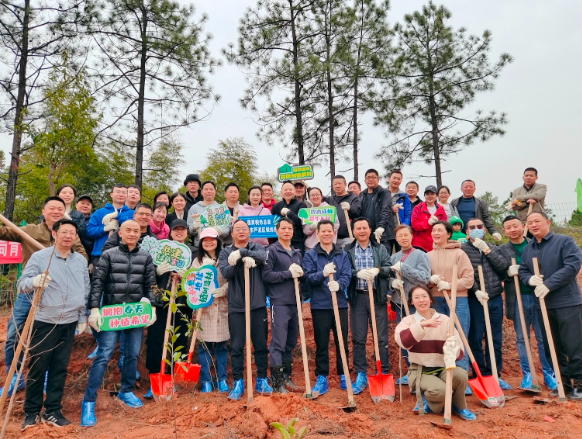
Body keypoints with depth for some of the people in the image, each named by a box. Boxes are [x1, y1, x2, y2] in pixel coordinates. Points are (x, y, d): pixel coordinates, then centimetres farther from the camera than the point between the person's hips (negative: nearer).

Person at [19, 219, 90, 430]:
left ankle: (52, 411, 21)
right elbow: (21, 285, -9)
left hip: (69, 323, 3)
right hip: (44, 322, -3)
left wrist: (83, 317, 12)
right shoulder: (39, 257, -5)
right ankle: (31, 411, 22)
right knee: (37, 368, 5)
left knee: (60, 368, 9)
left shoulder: (81, 260, 6)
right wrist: (34, 281, -31)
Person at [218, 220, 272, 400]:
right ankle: (238, 383, 17)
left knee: (261, 345, 9)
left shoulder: (257, 248, 6)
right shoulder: (225, 252, 6)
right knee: (236, 347, 4)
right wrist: (242, 260, -25)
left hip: (258, 304, 0)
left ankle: (262, 381, 23)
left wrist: (242, 252, -30)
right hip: (236, 306, 0)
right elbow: (226, 272, -10)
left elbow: (263, 257, -18)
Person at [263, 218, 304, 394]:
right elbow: (266, 275, -11)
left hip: (295, 303, 7)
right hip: (279, 303, -6)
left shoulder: (297, 253, 17)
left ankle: (287, 377, 25)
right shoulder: (271, 250, -3)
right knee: (278, 343, -5)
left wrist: (300, 273, -1)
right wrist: (289, 273, -14)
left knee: (291, 343, 13)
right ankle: (277, 382, 3)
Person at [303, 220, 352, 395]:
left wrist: (339, 284, -26)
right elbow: (308, 277, -9)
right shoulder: (310, 255, 2)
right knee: (321, 344, 6)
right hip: (320, 305, -2)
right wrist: (323, 273, -28)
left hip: (340, 304, 2)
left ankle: (344, 376, 24)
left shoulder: (343, 255, 7)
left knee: (342, 342, 10)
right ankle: (322, 378, 17)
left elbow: (347, 276, -4)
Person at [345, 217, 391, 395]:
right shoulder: (347, 250, 6)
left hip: (378, 297, 1)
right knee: (358, 339, 4)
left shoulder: (380, 249, 9)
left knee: (382, 338, 4)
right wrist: (357, 273, -22)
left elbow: (389, 268, -2)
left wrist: (378, 270, -22)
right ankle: (361, 376, 15)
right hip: (357, 298, 0)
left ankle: (384, 374, 16)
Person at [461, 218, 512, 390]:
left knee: (496, 339, 10)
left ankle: (495, 375, 22)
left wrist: (487, 250, -9)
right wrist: (476, 290, -20)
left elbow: (504, 267, -4)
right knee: (476, 339, 1)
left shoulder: (494, 249, 13)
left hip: (495, 299, 4)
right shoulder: (462, 249, 0)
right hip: (474, 300, -4)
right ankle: (481, 375, 13)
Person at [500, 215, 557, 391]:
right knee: (521, 338, 8)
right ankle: (527, 374, 19)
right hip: (517, 298, 0)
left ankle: (549, 374, 19)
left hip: (538, 296, 0)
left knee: (543, 337, 6)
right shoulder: (502, 250, 4)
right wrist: (508, 272, -18)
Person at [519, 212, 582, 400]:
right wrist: (530, 279, -15)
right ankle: (564, 381, 24)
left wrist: (548, 284, -22)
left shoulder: (565, 241, -6)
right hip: (542, 305, 6)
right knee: (552, 346, 12)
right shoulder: (527, 249, 11)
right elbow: (522, 271, 9)